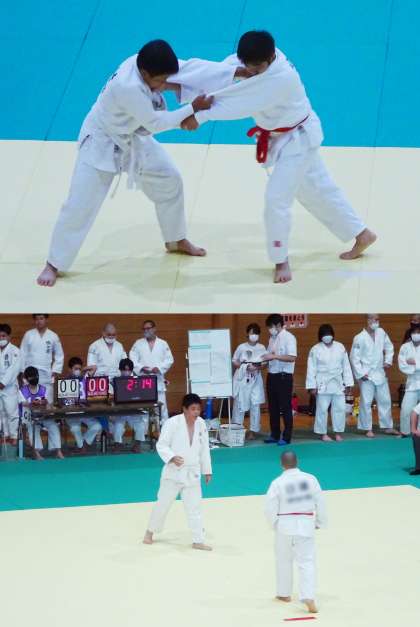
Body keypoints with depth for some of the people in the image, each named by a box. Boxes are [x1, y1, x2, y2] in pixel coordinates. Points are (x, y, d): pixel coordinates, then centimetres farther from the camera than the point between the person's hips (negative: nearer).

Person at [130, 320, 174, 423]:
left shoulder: (163, 344, 8)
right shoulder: (138, 344, 8)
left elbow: (169, 360, 3)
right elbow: (132, 359, 1)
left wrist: (159, 368, -12)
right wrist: (141, 368, -15)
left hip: (158, 380, 0)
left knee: (161, 404, 0)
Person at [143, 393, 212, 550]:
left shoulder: (201, 424, -2)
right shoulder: (173, 423, -17)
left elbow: (204, 449, 9)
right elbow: (161, 445, -14)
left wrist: (207, 470, 13)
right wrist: (172, 458, -30)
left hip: (192, 472, 4)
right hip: (174, 471, -4)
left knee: (194, 507, 5)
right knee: (163, 503, 9)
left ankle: (198, 541, 10)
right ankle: (150, 532, 30)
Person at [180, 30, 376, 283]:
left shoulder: (282, 77, -37)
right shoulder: (255, 59, -12)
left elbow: (242, 104, -39)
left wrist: (202, 115, -37)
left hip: (297, 139, -9)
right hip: (285, 137, 9)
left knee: (277, 198, -9)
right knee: (319, 190, 20)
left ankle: (281, 259, 10)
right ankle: (361, 234, 34)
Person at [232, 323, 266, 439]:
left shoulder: (262, 348, 5)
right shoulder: (241, 347, 0)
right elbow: (234, 362, 3)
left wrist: (258, 367, -13)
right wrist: (245, 367, -12)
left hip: (256, 379, 2)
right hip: (242, 378, -2)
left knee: (255, 405, -1)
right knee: (239, 404, -1)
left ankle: (253, 430, 6)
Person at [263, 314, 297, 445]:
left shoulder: (288, 337, -10)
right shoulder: (272, 338, 11)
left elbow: (292, 357, -20)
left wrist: (274, 356, -22)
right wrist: (264, 360, -3)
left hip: (284, 376, -7)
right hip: (272, 375, 7)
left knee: (285, 407, 0)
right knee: (273, 407, 12)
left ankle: (286, 437, 5)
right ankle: (275, 435, 21)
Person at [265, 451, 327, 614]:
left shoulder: (278, 483, -11)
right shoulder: (310, 479, -5)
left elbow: (270, 509, -9)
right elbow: (320, 503, 1)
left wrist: (274, 524, 9)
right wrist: (320, 522, 14)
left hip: (285, 526, -1)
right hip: (305, 526, 1)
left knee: (284, 560, 19)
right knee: (306, 562, 0)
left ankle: (284, 594, 32)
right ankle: (308, 597, -16)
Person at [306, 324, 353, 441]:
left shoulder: (340, 347, 5)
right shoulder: (315, 349, -4)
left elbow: (346, 366, 7)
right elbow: (311, 369, -4)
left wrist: (348, 383, 5)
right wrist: (312, 386, -8)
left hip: (338, 384, 3)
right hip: (323, 384, -3)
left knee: (340, 408, 3)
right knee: (322, 409, -1)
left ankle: (338, 433, 15)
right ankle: (323, 434, 11)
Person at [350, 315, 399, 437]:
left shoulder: (381, 333, 2)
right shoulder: (359, 338, -12)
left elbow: (389, 347, 16)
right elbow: (354, 357, -9)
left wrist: (388, 361, 3)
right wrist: (360, 374, -12)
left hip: (380, 373, 5)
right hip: (366, 375, -5)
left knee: (385, 400, 11)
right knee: (366, 402, -3)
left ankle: (387, 427, 22)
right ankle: (368, 429, 7)